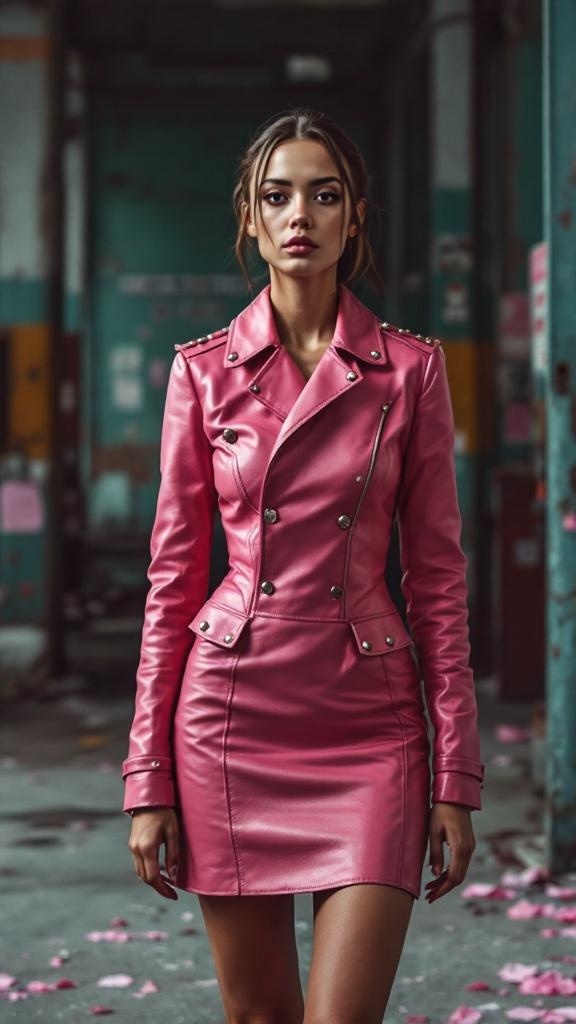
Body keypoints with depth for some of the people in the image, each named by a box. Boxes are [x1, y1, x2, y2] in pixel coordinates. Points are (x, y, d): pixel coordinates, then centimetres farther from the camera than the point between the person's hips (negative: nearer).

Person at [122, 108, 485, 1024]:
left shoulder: (410, 368, 2)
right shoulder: (204, 370, 3)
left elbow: (437, 574, 3)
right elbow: (173, 578, 4)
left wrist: (457, 775, -1)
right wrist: (149, 780, 1)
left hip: (369, 721, -1)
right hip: (232, 718, 1)